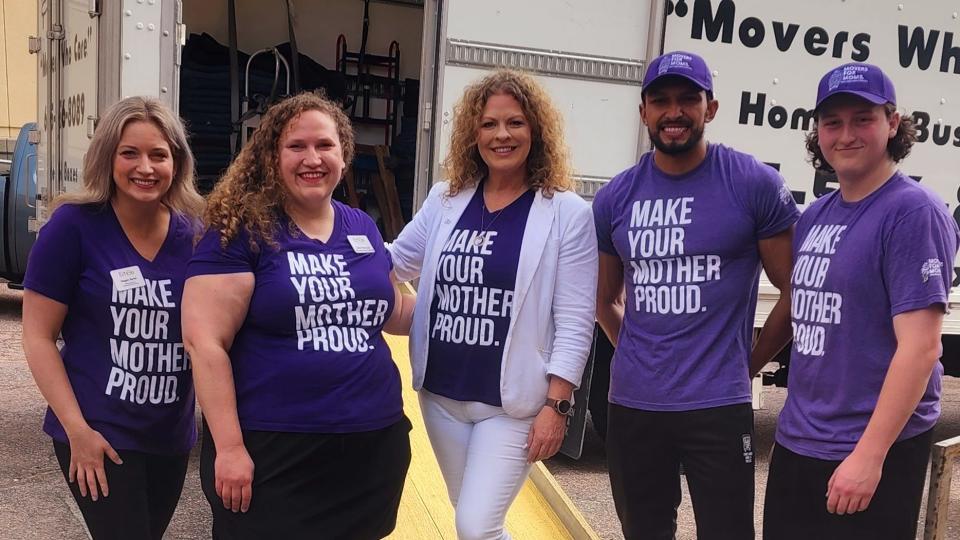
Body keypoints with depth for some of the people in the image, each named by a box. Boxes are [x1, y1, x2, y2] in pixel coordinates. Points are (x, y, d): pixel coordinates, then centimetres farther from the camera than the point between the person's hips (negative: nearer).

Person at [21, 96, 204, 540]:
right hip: (99, 436, -5)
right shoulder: (74, 226, -12)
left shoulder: (193, 233, -1)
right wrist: (77, 428, -15)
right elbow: (38, 337, -10)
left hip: (173, 436, 5)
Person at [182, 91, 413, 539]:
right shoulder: (240, 232, -8)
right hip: (271, 451, -5)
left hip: (372, 444, 6)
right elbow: (204, 341, -13)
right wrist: (229, 446, -17)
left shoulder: (364, 229, 9)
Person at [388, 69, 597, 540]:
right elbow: (394, 261, 17)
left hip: (512, 401, -5)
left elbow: (575, 321, -10)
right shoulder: (445, 200, 3)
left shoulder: (567, 213, -9)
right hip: (442, 395, 5)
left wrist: (556, 404, -13)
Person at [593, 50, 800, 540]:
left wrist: (748, 365, 1)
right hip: (631, 404, 4)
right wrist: (638, 356, 9)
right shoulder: (615, 197, 5)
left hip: (717, 406, -4)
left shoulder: (754, 184, -6)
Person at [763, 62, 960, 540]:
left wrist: (870, 455, -22)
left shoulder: (913, 212, -13)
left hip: (872, 450, -7)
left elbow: (920, 347, -19)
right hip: (796, 442, 7)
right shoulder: (815, 215, 9)